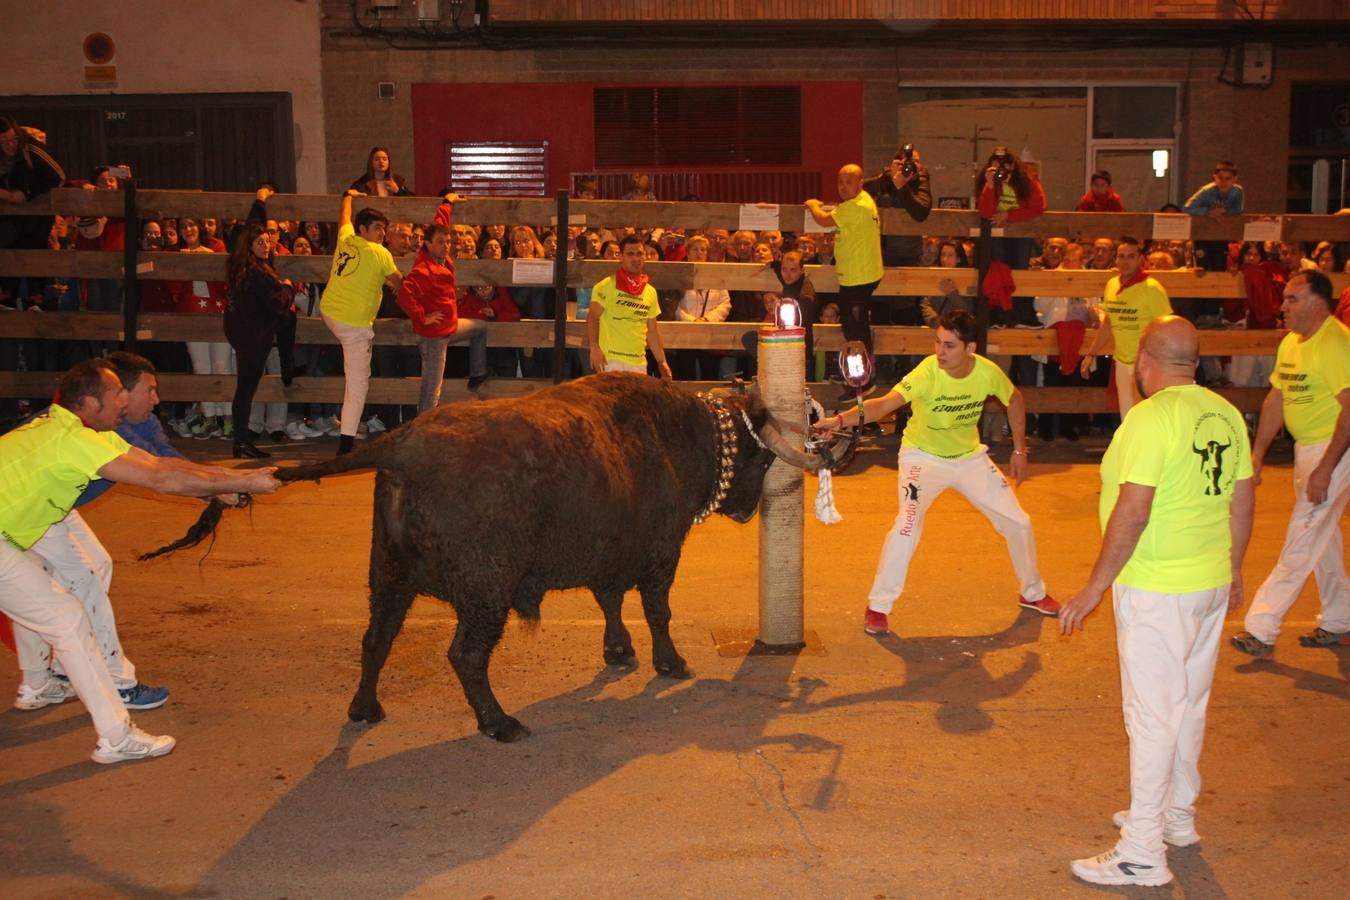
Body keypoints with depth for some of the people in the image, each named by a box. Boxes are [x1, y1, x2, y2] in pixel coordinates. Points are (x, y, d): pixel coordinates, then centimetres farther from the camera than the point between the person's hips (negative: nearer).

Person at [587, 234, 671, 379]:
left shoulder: (650, 292, 15)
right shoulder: (607, 286, -1)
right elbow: (592, 318, -4)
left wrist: (662, 362, 14)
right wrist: (594, 348, -18)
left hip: (639, 362, 5)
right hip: (610, 361, -5)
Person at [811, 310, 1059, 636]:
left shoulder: (987, 372, -19)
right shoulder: (927, 372, -30)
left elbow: (1015, 401, 3)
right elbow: (883, 404, -45)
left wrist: (1019, 450, 3)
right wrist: (840, 419, -62)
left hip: (970, 457, 4)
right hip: (923, 456, -4)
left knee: (1018, 522, 9)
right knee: (907, 524, -26)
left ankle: (1033, 593, 36)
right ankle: (878, 607, -10)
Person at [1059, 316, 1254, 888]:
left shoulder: (1150, 418, -18)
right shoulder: (1226, 413, 5)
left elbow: (1133, 511, -23)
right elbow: (1243, 498, 11)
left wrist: (1095, 587, -16)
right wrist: (1234, 568, 24)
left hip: (1157, 589, -8)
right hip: (1212, 583, 8)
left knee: (1152, 715, -1)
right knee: (1189, 705, 19)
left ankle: (1143, 852, 6)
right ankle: (1177, 817, 35)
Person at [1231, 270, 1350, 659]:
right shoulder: (1291, 342, 9)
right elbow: (1276, 400, 15)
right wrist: (1258, 453, 12)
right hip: (1307, 448, 10)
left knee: (1301, 542, -7)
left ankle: (1261, 630, -5)